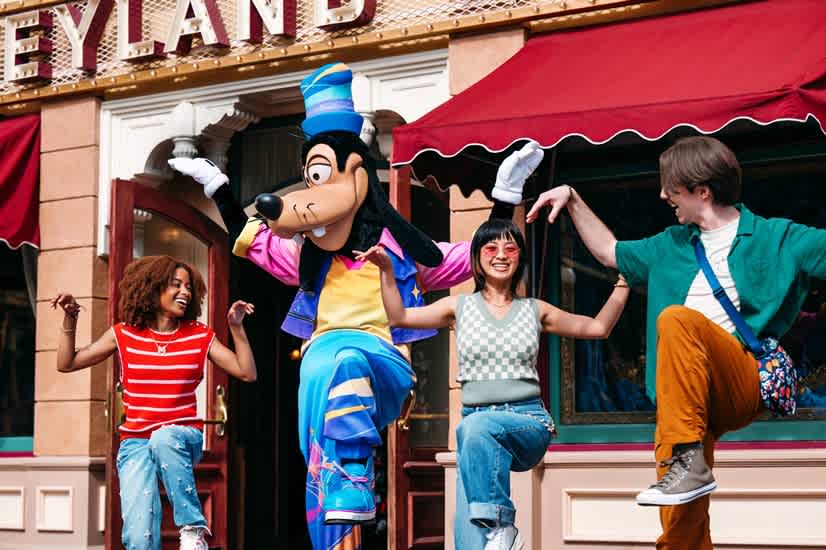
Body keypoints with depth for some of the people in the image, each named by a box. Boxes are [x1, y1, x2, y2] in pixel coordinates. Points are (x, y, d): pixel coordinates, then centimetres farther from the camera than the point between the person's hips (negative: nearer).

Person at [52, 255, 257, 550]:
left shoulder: (200, 336, 3)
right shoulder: (124, 334, 3)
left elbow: (247, 373, -1)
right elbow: (66, 364, 6)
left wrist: (237, 327, -8)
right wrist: (70, 320, -5)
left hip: (182, 438, 0)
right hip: (136, 443, 0)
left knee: (163, 438, -40)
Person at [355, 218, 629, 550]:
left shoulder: (535, 311, 14)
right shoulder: (460, 307, 13)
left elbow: (599, 327, 17)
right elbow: (399, 317, 7)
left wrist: (624, 282, 9)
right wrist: (386, 270, -5)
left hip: (529, 423, 0)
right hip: (476, 419, 1)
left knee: (475, 428, -37)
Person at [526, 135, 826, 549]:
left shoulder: (777, 238, 8)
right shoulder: (671, 247, 25)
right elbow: (610, 252, 39)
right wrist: (573, 199, 33)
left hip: (749, 384, -5)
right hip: (692, 398, 5)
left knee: (677, 320, -32)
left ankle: (688, 461, -36)